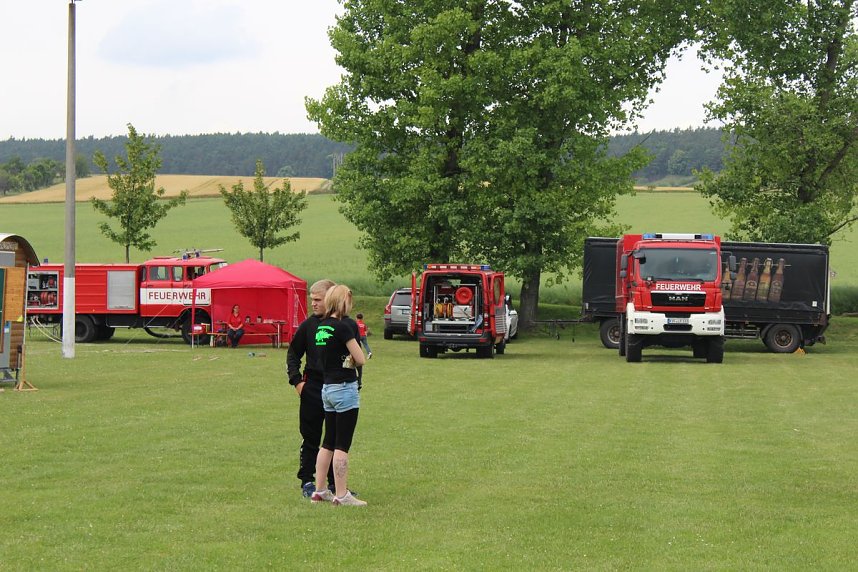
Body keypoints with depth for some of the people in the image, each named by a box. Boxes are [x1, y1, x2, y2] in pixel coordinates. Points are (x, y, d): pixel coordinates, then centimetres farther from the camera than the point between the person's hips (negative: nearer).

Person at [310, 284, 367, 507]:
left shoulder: (321, 327, 8)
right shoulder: (344, 326, -16)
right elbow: (360, 359, -15)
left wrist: (346, 359, 3)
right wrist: (352, 359, 4)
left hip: (327, 388, 8)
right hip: (345, 387, -8)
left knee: (328, 443, 15)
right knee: (342, 445, -4)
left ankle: (320, 490, 19)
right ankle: (342, 495, -1)